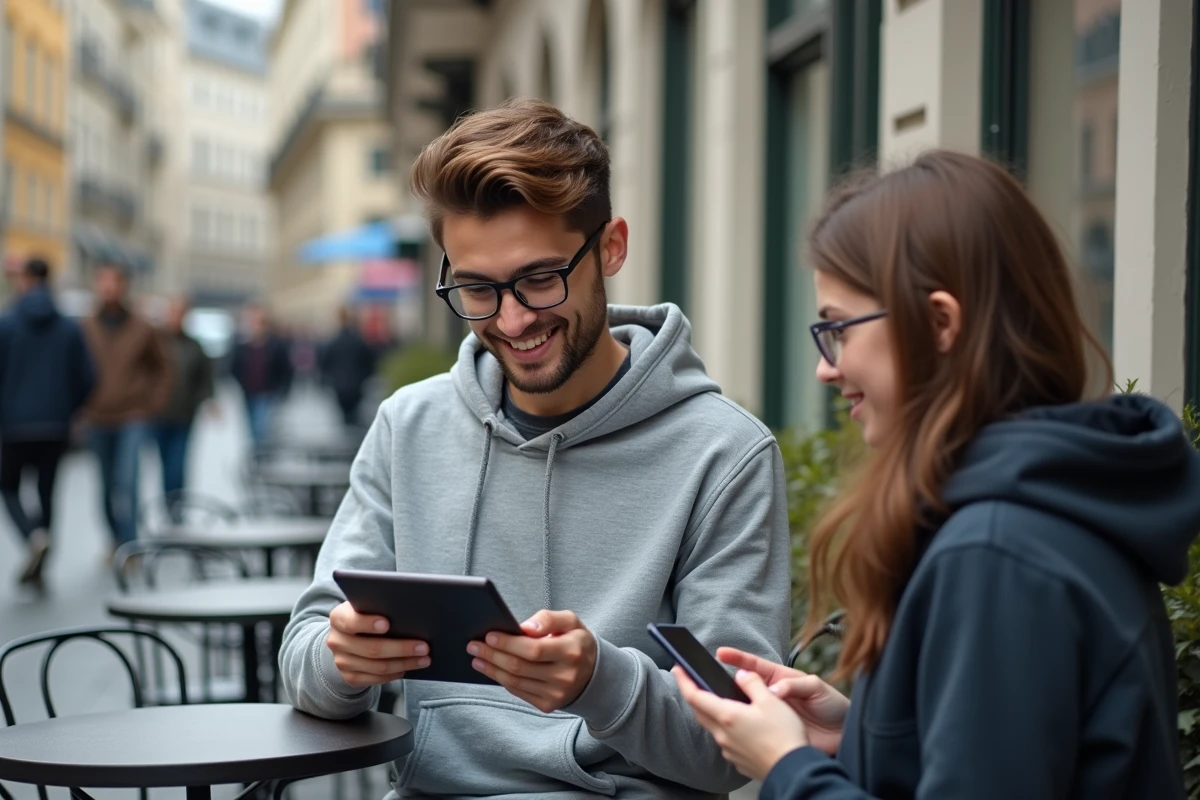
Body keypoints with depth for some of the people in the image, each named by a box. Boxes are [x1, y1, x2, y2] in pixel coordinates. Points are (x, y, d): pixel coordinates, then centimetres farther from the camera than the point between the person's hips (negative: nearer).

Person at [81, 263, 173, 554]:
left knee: (126, 483, -14)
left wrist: (155, 404, 0)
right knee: (107, 487, 10)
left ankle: (128, 545, -10)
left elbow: (162, 369, 9)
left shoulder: (142, 330, -1)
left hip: (134, 419, -2)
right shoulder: (85, 329, 0)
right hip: (97, 420, 2)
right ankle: (118, 539, 26)